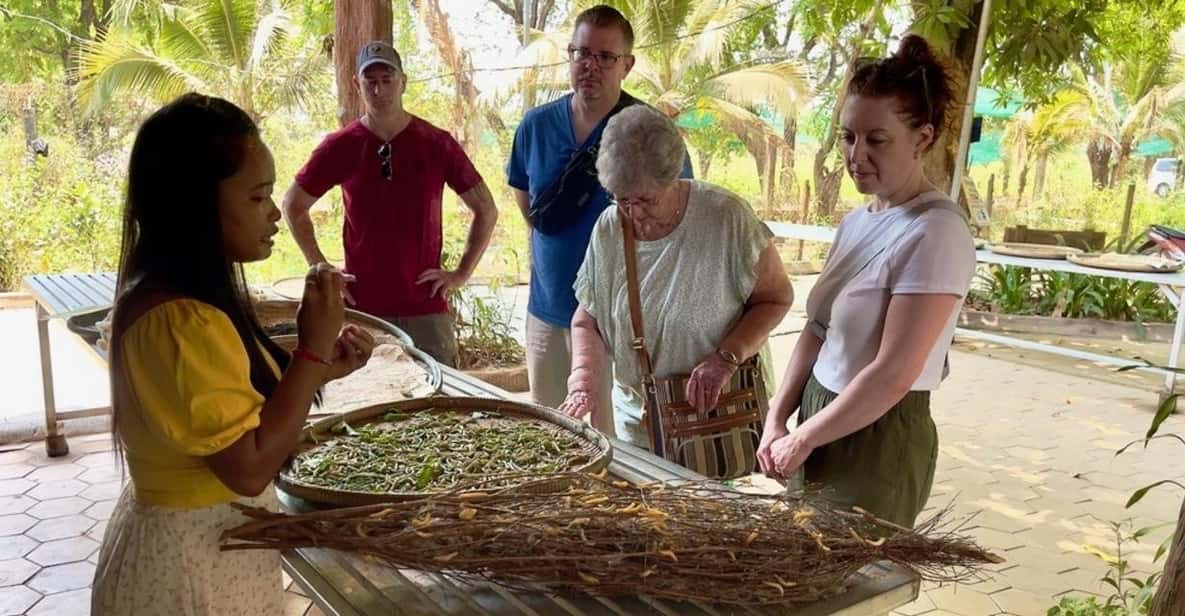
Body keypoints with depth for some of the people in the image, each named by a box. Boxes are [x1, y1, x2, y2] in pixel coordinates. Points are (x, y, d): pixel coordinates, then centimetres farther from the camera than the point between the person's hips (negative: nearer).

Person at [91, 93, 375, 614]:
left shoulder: (188, 297, 3)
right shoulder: (177, 319, -27)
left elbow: (240, 409, 8)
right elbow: (250, 467, -26)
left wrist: (321, 367, -4)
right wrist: (312, 348, -24)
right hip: (192, 557, -9)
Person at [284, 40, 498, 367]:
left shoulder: (437, 144, -1)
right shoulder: (340, 147, 0)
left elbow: (486, 210, 5)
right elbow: (293, 206, 12)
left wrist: (462, 273, 0)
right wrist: (321, 269, 5)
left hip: (426, 307, 0)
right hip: (362, 306, 1)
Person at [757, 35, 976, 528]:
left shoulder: (935, 233, -20)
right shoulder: (857, 220, 5)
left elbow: (892, 375, -23)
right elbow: (819, 332, 7)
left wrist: (800, 439, -14)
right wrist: (777, 420, -1)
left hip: (878, 439, -7)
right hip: (826, 421, 8)